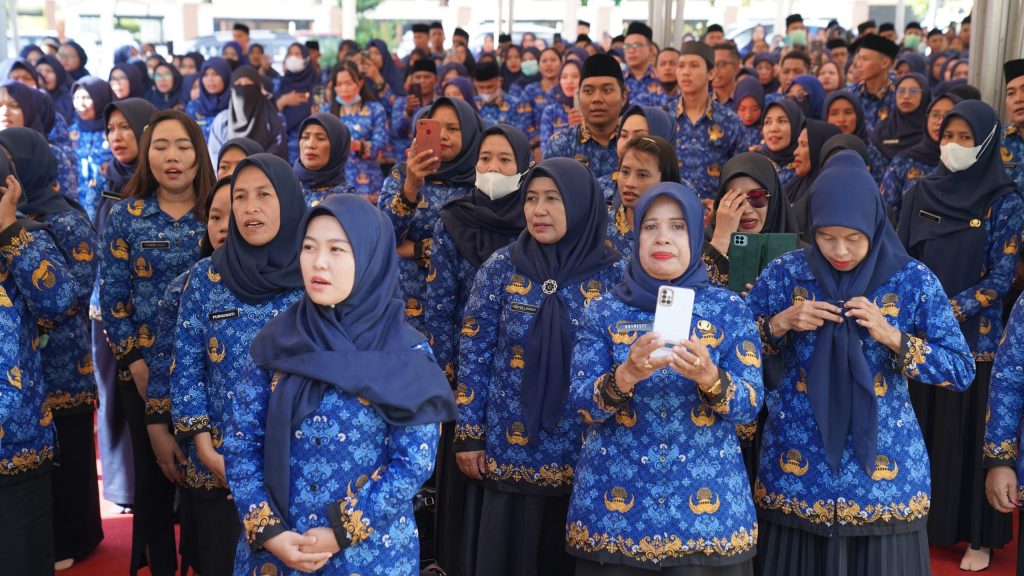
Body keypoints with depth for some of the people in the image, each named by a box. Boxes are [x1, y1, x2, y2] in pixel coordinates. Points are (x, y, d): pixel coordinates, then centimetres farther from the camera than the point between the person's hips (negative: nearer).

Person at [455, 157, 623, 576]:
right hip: (511, 448, 1)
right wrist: (469, 433, -1)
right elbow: (474, 353, 2)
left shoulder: (613, 274, -3)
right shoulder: (501, 267, -1)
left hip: (587, 452, 0)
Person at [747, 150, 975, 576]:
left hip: (883, 469, 0)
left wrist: (892, 337, -18)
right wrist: (781, 322, -15)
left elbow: (961, 371, -5)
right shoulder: (783, 274, -3)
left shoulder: (913, 280, -5)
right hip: (795, 467, 1)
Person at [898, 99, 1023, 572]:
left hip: (974, 335, -3)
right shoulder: (921, 192, 6)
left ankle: (979, 536, 15)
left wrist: (951, 310, -18)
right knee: (918, 430, 8)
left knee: (971, 434, 3)